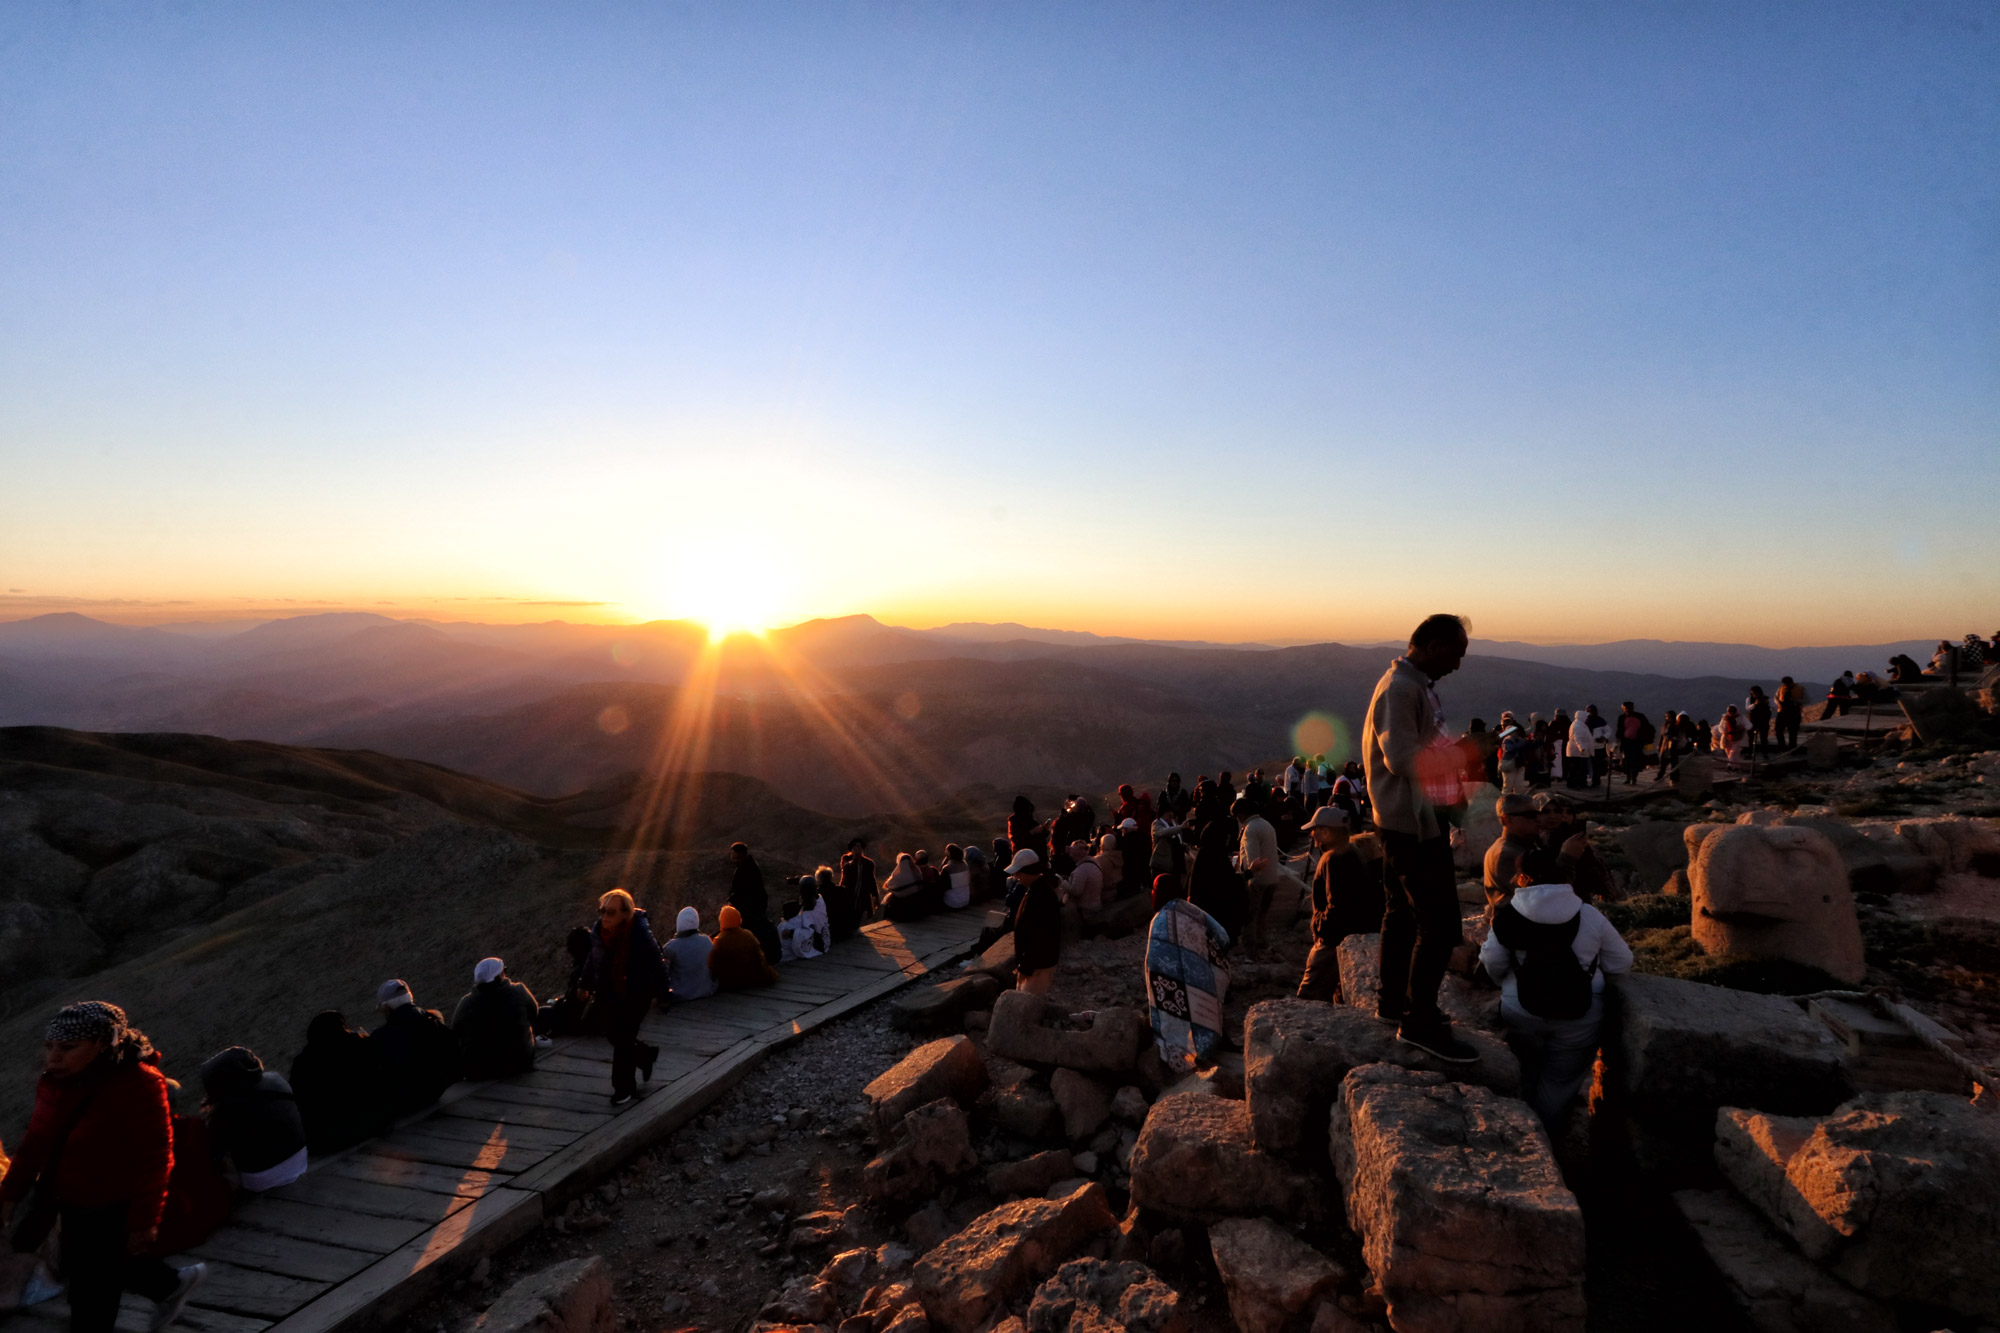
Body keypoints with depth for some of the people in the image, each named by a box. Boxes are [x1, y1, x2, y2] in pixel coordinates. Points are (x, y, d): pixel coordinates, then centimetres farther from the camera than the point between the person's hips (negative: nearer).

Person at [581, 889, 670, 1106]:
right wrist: (587, 984, 11)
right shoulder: (598, 931, -7)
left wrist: (659, 992, -15)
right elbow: (593, 960, 8)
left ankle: (624, 1088, 13)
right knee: (613, 1036, 13)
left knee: (623, 1039, -4)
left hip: (637, 994, -6)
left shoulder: (641, 934, -24)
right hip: (611, 993, 6)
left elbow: (657, 964, -18)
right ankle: (647, 1054, 42)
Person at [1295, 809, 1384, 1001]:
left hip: (1335, 939, -11)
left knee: (1308, 995, -11)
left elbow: (1337, 906, -25)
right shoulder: (1351, 852, 15)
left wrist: (1321, 928, -13)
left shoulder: (1335, 859, -20)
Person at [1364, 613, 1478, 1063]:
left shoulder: (1417, 685, 14)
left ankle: (1394, 1001, 30)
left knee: (1402, 912, 18)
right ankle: (1420, 1022, 1)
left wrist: (1455, 753, 5)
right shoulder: (1401, 689, -19)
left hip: (1410, 820, 11)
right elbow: (1402, 757, -27)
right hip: (1413, 823, -11)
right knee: (1439, 924, -8)